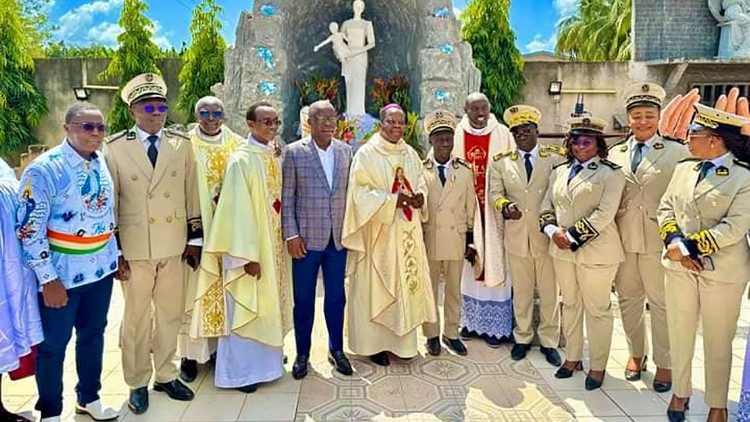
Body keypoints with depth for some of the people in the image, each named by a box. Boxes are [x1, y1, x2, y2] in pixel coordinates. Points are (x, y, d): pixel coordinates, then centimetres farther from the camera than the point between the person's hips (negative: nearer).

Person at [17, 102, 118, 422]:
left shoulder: (101, 163, 4)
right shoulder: (45, 168, -16)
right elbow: (29, 228, -17)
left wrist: (114, 256, 13)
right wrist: (47, 279, -17)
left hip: (100, 269, 6)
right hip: (61, 275, -6)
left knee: (93, 335, 19)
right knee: (54, 344, 11)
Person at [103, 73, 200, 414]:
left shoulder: (182, 144, 3)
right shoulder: (114, 147, -3)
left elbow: (191, 194, 5)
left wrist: (194, 238, 4)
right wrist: (115, 251, -4)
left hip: (174, 246, 2)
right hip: (135, 248, -2)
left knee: (171, 315, 14)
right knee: (137, 318, 11)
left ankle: (166, 375, 33)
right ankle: (138, 383, 29)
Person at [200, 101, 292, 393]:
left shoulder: (275, 157, 7)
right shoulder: (241, 160, -15)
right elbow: (238, 210, -20)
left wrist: (282, 242, 10)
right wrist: (247, 255, -23)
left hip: (274, 243, 8)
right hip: (250, 246, -8)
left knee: (269, 303, 18)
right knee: (246, 307, 3)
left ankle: (264, 358, 34)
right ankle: (239, 371, 17)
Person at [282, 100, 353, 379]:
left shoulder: (345, 151, 6)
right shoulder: (294, 152, -3)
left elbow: (349, 191, 8)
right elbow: (286, 197, -3)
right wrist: (291, 235, -8)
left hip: (338, 238, 3)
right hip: (306, 238, -2)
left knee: (336, 297, 12)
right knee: (303, 300, 8)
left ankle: (336, 350, 29)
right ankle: (302, 354, 26)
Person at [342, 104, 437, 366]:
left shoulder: (411, 154, 12)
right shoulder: (366, 154, -5)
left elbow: (420, 182, 16)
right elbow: (360, 192, -11)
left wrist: (420, 197, -7)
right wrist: (392, 200, -20)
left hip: (407, 232, 6)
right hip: (378, 232, -5)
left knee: (406, 281, 10)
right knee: (376, 287, 1)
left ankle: (402, 340, 24)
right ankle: (375, 343, 14)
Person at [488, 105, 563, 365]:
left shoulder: (556, 157, 0)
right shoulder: (501, 161, 6)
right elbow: (494, 193, 1)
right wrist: (505, 205, -20)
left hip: (547, 234, -1)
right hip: (516, 236, 1)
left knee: (550, 292, 8)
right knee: (521, 292, 13)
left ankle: (548, 341, 24)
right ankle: (522, 338, 29)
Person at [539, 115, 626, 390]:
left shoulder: (610, 174, -6)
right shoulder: (559, 172, 11)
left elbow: (604, 213, -16)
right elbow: (547, 207, 10)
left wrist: (574, 236, -20)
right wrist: (552, 230, -8)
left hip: (596, 251, -5)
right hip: (562, 250, 6)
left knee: (597, 309, 6)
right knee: (570, 305, 16)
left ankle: (597, 366, 19)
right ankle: (572, 357, 30)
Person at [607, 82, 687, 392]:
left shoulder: (677, 152, 1)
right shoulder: (615, 154, 9)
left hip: (659, 241, -3)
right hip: (623, 239, 3)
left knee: (661, 304, 6)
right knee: (628, 300, 14)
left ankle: (664, 364, 23)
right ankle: (635, 353, 33)